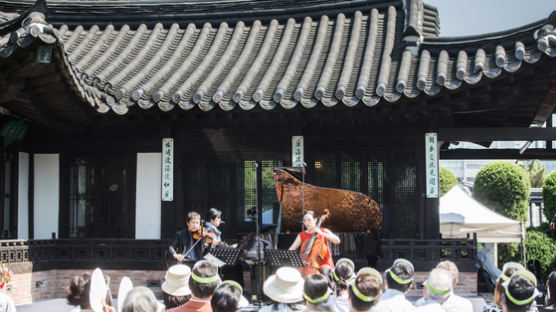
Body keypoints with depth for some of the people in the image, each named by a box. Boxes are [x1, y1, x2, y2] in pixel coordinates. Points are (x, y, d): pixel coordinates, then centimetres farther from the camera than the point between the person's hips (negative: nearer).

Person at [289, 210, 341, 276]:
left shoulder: (324, 231, 4)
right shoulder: (301, 235, 9)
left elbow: (337, 241, -10)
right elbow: (291, 249, 3)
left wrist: (322, 233, -17)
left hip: (324, 264, -2)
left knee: (324, 273, -34)